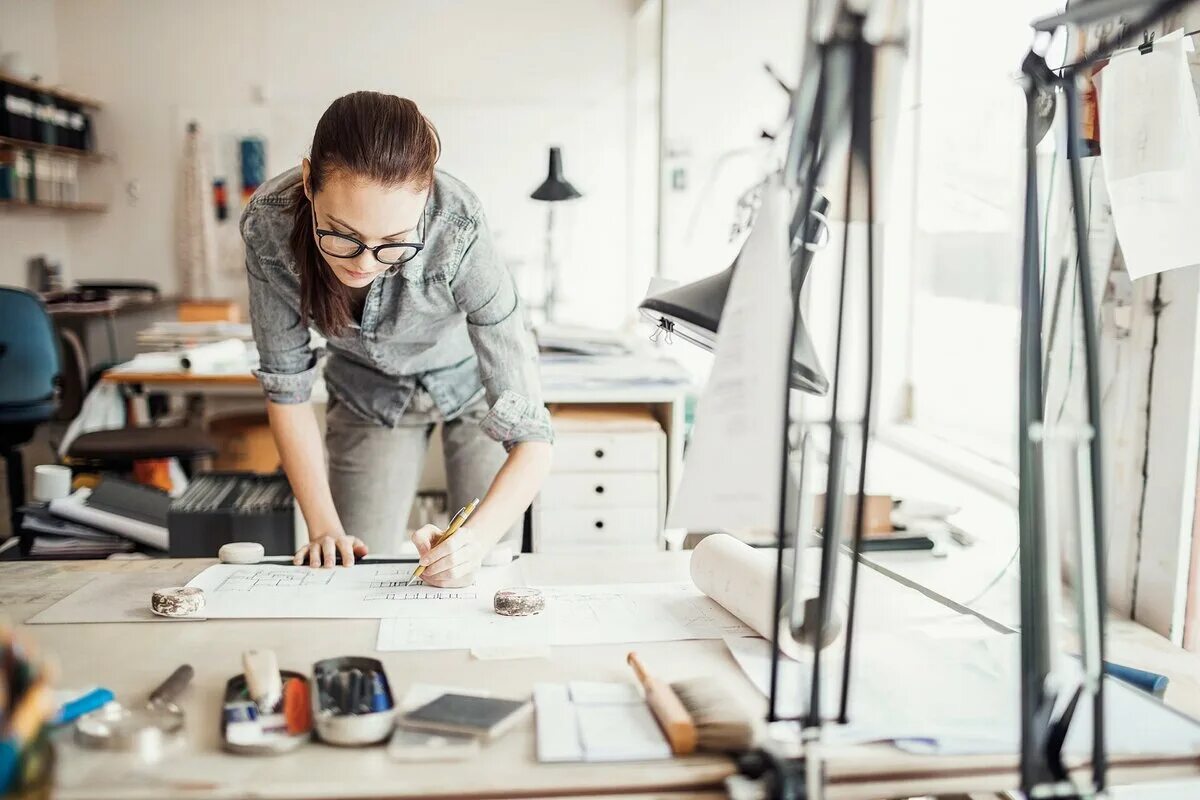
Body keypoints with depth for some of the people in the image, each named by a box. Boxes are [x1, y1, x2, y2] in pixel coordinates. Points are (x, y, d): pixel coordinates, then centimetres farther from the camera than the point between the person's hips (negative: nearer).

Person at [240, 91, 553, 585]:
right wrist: (324, 528, -23)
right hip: (368, 392, 2)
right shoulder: (270, 222, -31)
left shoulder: (457, 233, -40)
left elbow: (530, 439, -37)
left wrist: (474, 542, -53)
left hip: (474, 379, -2)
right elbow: (286, 387, -17)